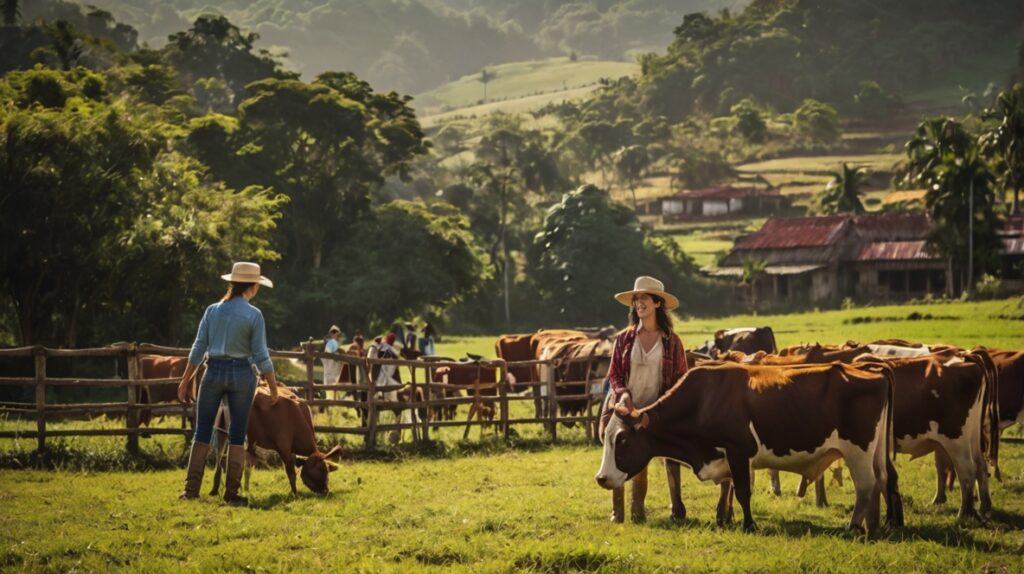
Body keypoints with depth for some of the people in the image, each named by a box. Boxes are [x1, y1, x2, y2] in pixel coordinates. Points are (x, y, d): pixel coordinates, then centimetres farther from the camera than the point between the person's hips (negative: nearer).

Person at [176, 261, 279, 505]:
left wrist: (185, 382, 8)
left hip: (214, 373, 2)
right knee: (237, 435, 6)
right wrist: (273, 387, 2)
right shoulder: (254, 315, -7)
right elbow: (261, 356, -7)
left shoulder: (212, 311, 2)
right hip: (242, 375, -2)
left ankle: (191, 489, 6)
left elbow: (198, 349, 3)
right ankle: (231, 492, 5)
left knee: (202, 432, 9)